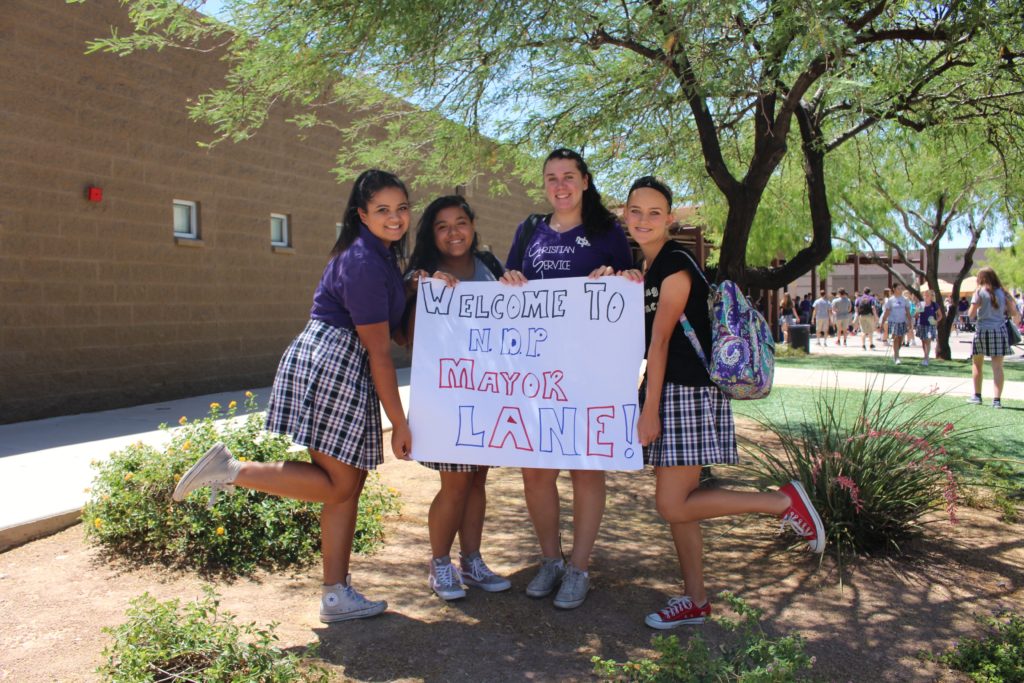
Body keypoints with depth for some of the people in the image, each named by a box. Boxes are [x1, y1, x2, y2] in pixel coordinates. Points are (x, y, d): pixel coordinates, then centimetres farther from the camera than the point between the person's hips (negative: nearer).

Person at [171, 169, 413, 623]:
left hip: (343, 368, 10)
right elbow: (379, 352, -16)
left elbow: (394, 329, 22)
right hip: (331, 363, -10)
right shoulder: (363, 265, -16)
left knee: (348, 485, 9)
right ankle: (230, 471, -2)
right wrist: (398, 423, -12)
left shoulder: (380, 253, 16)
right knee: (338, 484, -5)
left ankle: (336, 596, 15)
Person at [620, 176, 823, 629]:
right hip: (668, 391, 9)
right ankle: (695, 602, 22)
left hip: (689, 392, -9)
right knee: (674, 503, 11)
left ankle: (784, 501, 3)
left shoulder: (676, 266, -13)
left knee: (673, 505, -9)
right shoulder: (649, 267, 15)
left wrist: (650, 410, -16)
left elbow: (660, 341, -16)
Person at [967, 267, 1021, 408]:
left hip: (983, 331, -2)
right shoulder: (1002, 292, 7)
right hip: (1000, 331, 2)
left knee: (977, 364, 12)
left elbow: (971, 314, -6)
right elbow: (1013, 312, 6)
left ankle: (977, 396, 14)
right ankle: (997, 399, -6)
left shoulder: (980, 292, -3)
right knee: (997, 366, 0)